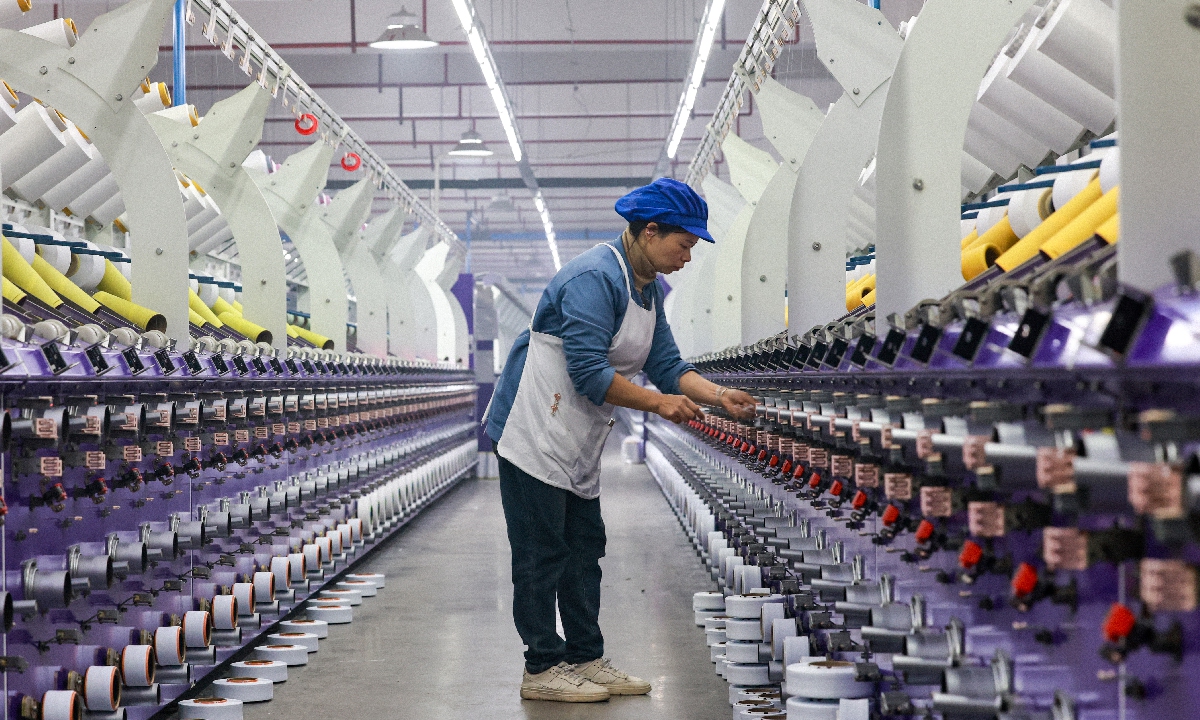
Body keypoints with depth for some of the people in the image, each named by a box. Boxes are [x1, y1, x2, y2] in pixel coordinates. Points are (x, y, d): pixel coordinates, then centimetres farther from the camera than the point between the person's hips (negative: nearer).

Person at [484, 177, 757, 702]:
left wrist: (718, 396, -5)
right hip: (535, 432, -10)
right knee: (542, 553, -5)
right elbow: (588, 371, -26)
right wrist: (657, 403, -20)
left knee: (584, 550, 12)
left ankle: (586, 658, 19)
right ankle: (542, 668, 2)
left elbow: (666, 365, 10)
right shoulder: (595, 277, -21)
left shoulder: (649, 289, 12)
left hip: (578, 443, 10)